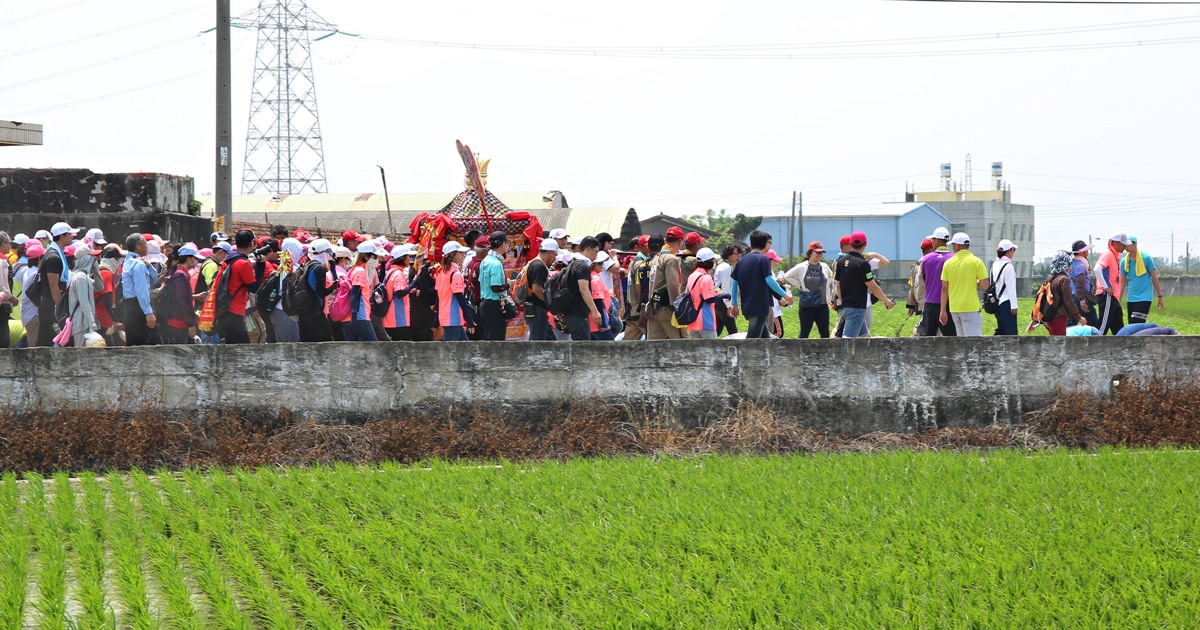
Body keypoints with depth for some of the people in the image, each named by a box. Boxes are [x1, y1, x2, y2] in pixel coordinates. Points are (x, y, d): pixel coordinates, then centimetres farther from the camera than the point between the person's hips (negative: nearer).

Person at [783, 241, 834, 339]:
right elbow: (787, 277, 4)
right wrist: (799, 285, -2)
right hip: (806, 305, -3)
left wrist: (831, 297, 13)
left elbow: (831, 281, 18)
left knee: (825, 333, 4)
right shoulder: (801, 267, -4)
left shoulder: (825, 267, 5)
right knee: (805, 332, 2)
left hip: (822, 305, 3)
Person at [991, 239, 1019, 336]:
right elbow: (1011, 287, -16)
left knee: (1001, 330, 15)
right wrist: (1014, 305, -12)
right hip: (1006, 302, -8)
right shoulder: (1008, 266, -14)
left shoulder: (995, 264, 9)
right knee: (1010, 331, -3)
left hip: (997, 302, 8)